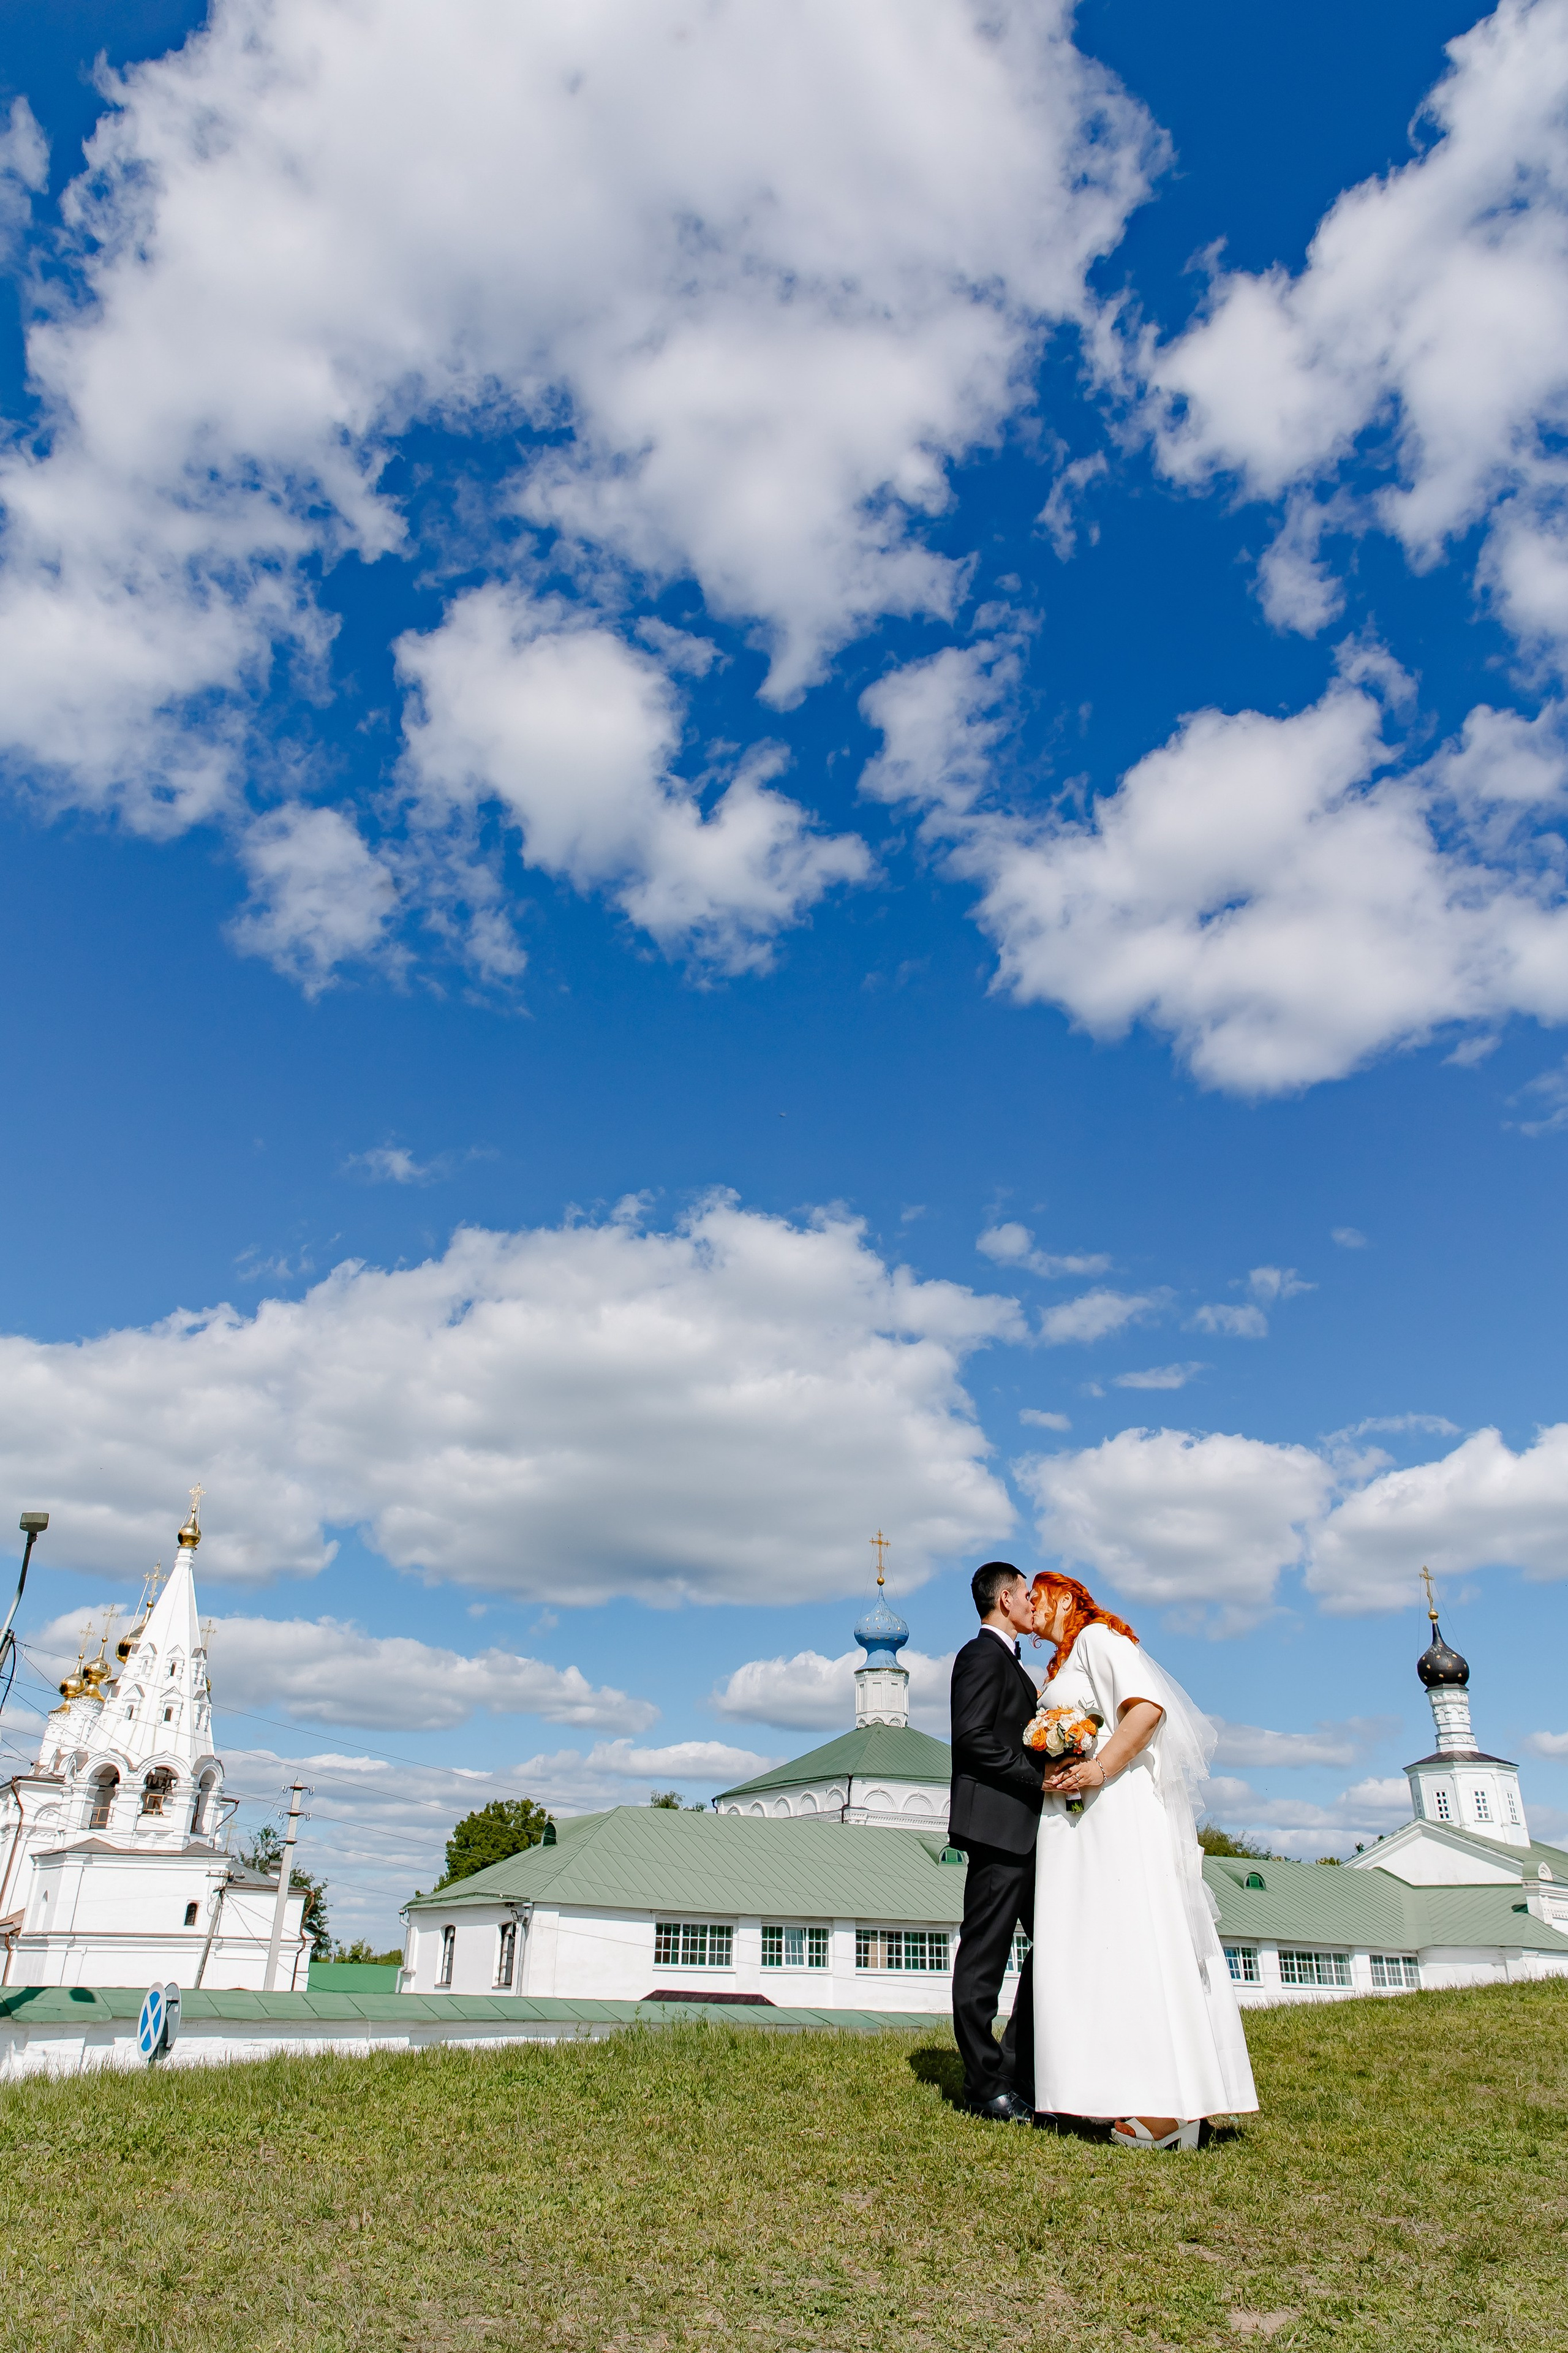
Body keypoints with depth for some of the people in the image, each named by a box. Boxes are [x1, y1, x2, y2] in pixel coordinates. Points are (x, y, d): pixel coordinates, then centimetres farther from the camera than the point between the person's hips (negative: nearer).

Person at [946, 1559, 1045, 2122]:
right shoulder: (983, 1655, -9)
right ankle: (986, 2085, 5)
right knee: (984, 1954, -3)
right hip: (997, 1823, -10)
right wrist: (1039, 1775, -18)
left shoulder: (1009, 1663, 23)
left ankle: (1021, 2070, 19)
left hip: (1024, 1828, 11)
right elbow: (973, 1737, -19)